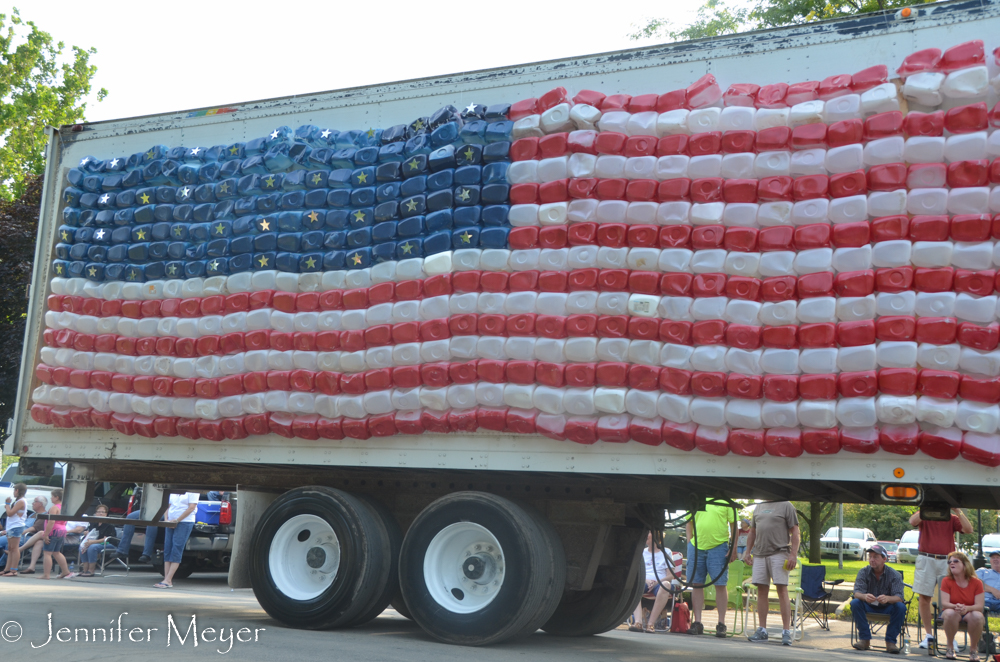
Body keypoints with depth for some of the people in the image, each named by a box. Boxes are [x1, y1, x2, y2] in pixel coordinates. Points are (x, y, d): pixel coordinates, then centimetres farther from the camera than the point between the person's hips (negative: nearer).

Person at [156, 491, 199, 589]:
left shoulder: (192, 491, -4)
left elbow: (191, 508, -11)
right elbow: (168, 506, 17)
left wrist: (176, 520, -13)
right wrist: (166, 520, 0)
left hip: (185, 523, -7)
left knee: (176, 551, -10)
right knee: (167, 551, 1)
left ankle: (168, 581, -12)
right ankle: (166, 579, 2)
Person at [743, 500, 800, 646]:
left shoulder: (786, 506, 1)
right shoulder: (758, 507, 19)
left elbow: (795, 532, -3)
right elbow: (752, 532, 25)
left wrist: (793, 554, -12)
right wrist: (748, 552, 17)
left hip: (779, 553, -5)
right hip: (759, 554, 6)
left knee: (782, 590, -8)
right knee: (761, 590, 4)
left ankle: (786, 631, -6)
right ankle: (762, 630, 9)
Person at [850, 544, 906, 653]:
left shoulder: (895, 575, -10)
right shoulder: (863, 572, -6)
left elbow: (899, 597, -22)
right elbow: (857, 593, -17)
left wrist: (887, 598, -46)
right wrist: (864, 596, -43)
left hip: (887, 608, -1)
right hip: (869, 608, 1)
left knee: (901, 607, -30)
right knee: (855, 603, -28)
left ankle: (890, 641, -19)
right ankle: (865, 639, -19)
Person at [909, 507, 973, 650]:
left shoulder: (952, 519, 10)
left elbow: (968, 529, -5)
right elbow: (913, 521, -14)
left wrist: (958, 511, -8)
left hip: (946, 562, 0)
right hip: (926, 561, 0)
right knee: (923, 597, 1)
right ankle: (928, 634, 12)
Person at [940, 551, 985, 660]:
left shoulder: (977, 582, -5)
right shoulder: (946, 581, -5)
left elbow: (979, 606, -13)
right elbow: (944, 603, -13)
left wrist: (966, 608, -35)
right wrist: (955, 606, -37)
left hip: (969, 613, 0)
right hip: (952, 611, 0)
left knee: (977, 616, -36)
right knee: (950, 613, -38)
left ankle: (973, 649, -13)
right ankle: (950, 647, -17)